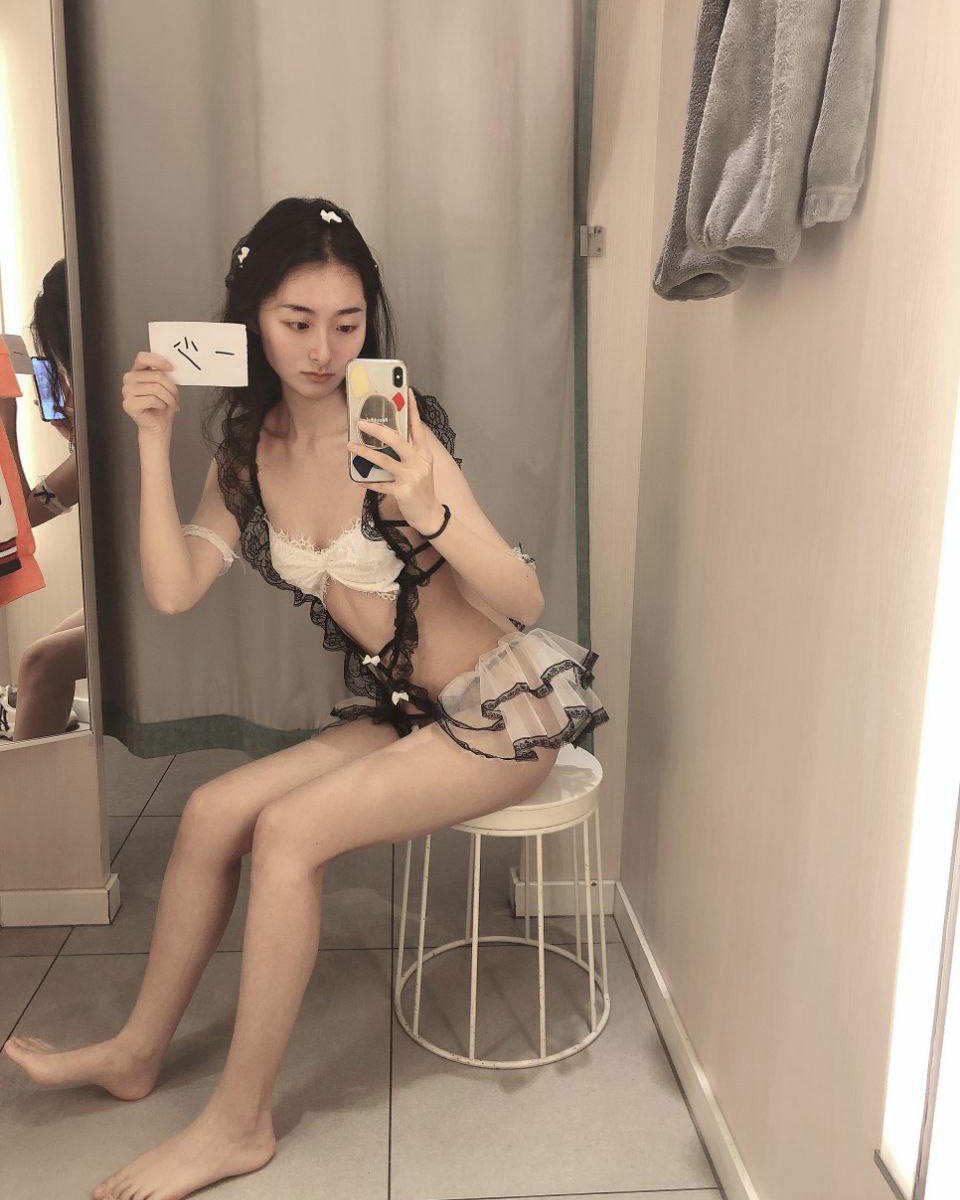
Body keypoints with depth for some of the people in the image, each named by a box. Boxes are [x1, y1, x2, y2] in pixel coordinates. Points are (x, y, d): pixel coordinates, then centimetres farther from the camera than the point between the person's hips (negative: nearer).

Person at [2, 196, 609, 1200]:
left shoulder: (397, 434, -19)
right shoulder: (250, 450, 1)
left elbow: (525, 601, -22)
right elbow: (173, 591, -10)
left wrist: (430, 511, -39)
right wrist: (152, 442, -15)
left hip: (508, 711, -6)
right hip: (404, 712, 6)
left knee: (289, 829, -19)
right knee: (213, 811, -2)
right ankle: (137, 1053, 19)